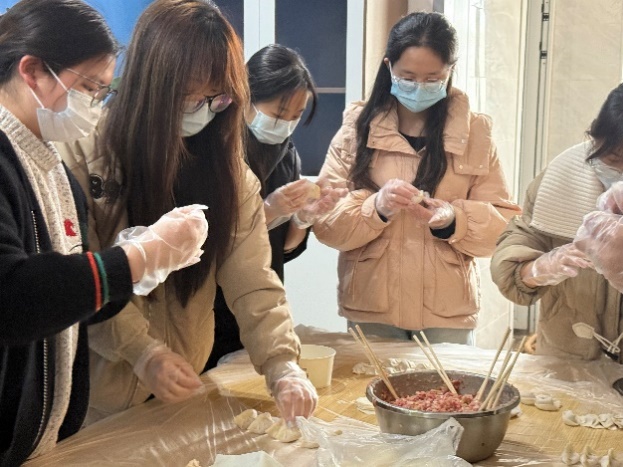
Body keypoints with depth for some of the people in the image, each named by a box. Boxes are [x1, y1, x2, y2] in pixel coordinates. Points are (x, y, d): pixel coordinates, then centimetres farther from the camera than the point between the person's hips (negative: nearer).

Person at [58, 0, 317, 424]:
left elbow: (252, 280, -10)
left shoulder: (226, 167, -2)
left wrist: (283, 365, -23)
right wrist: (142, 353, -25)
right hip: (99, 388, -3)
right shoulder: (85, 152, -13)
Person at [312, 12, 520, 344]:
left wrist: (453, 220, -20)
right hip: (371, 308, 0)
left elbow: (504, 224, 0)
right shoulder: (357, 126, 0)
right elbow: (326, 220, -5)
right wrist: (375, 207, -24)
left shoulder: (475, 131, 2)